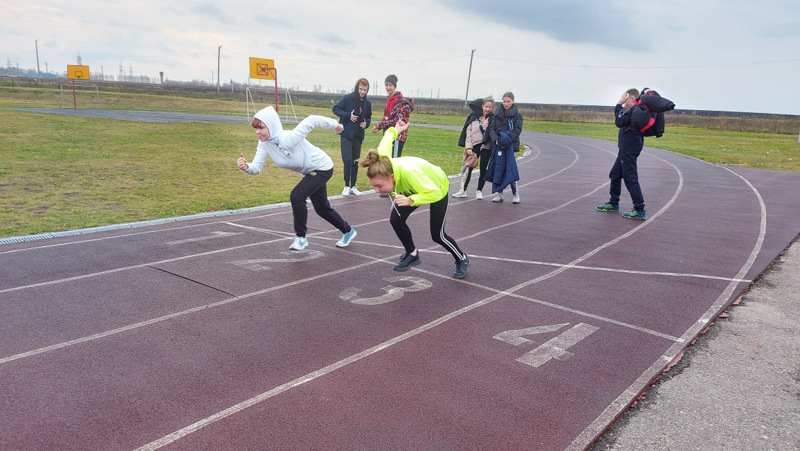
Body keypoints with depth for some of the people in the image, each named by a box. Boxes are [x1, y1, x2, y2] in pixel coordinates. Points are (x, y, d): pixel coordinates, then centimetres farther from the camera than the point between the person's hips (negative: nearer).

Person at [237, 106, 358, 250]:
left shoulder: (289, 138, -37)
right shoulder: (264, 144, -15)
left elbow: (312, 120, -28)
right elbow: (256, 167, -21)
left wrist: (335, 125, -15)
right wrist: (246, 166, -44)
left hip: (322, 168, -9)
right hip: (310, 172, 9)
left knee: (296, 196, -25)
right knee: (322, 209, 20)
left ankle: (300, 237, -7)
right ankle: (347, 230, 43)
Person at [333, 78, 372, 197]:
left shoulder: (367, 103, 5)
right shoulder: (348, 98, -9)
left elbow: (368, 117, 18)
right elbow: (335, 109, -5)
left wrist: (366, 123, -3)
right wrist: (348, 115, -17)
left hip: (358, 136, 5)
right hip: (347, 134, -4)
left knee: (355, 161, 10)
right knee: (347, 160, -10)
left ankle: (353, 186, 19)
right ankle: (347, 186, 1)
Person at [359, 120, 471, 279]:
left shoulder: (409, 172, -49)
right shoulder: (383, 166, -30)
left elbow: (435, 194, -41)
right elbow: (384, 147, -9)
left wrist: (411, 200, -52)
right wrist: (395, 130, 10)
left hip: (438, 187, -5)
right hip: (410, 188, 5)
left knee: (437, 235, 1)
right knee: (395, 219, -13)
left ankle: (462, 260, 28)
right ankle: (412, 255, 11)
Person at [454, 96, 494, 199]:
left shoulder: (493, 119, 0)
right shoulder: (474, 117, 3)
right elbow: (468, 132, 1)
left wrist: (485, 123, -12)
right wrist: (468, 147, -6)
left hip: (486, 147, -1)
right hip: (474, 146, 1)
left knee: (483, 169, 4)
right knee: (468, 167, 0)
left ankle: (479, 191, 15)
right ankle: (463, 190, 10)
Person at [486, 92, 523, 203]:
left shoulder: (517, 115, 3)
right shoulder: (497, 114, 10)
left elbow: (517, 130, -5)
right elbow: (491, 128, 4)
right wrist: (495, 139, -15)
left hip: (511, 145, -3)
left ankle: (516, 194, -1)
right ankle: (499, 193, 11)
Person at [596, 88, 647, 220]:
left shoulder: (634, 111, -17)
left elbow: (619, 122, -22)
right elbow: (621, 122, 19)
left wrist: (619, 104, -16)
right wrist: (621, 106, 10)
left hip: (629, 150, -11)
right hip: (625, 149, 11)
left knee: (630, 179, -8)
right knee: (615, 175, 19)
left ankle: (640, 210, -5)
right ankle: (613, 204, 31)